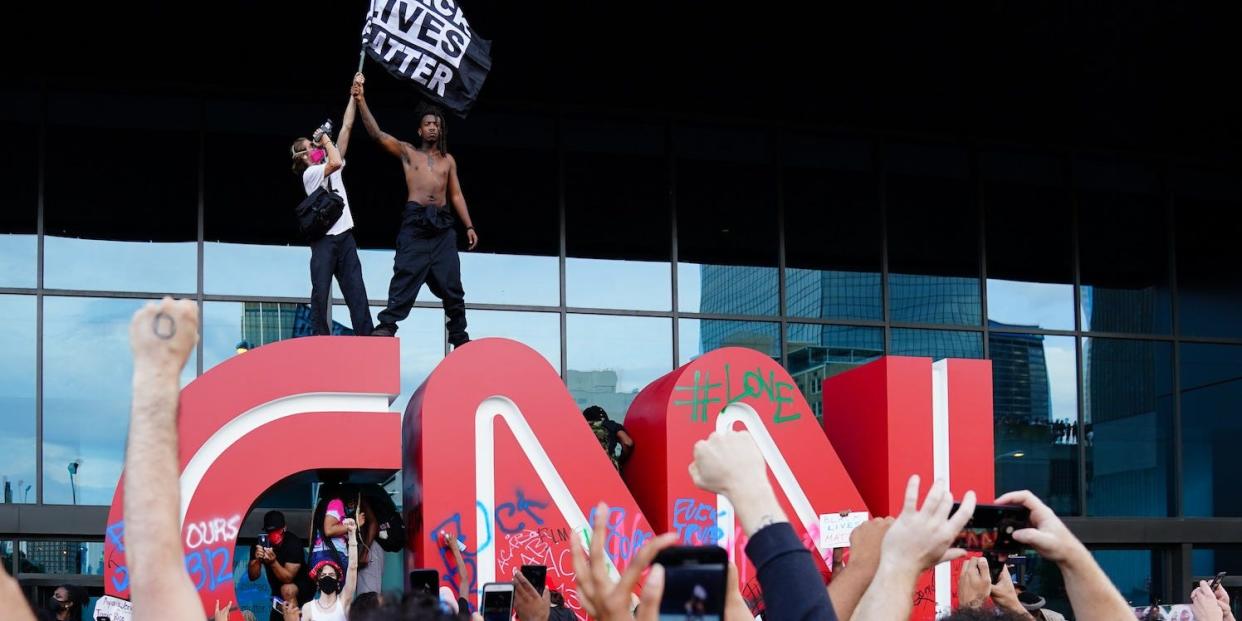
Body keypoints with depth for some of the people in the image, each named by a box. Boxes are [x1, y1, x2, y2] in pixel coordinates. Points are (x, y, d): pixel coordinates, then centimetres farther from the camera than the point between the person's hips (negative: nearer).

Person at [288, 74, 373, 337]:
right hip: (324, 238, -6)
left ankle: (365, 338, -6)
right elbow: (335, 161, -22)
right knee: (321, 292, -5)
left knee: (356, 291, -1)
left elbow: (347, 127, 15)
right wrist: (325, 138, -6)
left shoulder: (330, 167, 17)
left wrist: (354, 96, 11)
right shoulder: (310, 173, -2)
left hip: (345, 236, 6)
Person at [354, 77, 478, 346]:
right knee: (405, 276, -12)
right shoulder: (407, 152, 11)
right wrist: (361, 102, -9)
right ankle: (387, 324, -14)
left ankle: (459, 336, 10)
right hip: (415, 222, -3)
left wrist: (469, 226, 9)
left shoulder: (448, 160, 18)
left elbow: (456, 195, 18)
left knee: (451, 283, 4)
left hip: (443, 225, 3)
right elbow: (377, 134, 0)